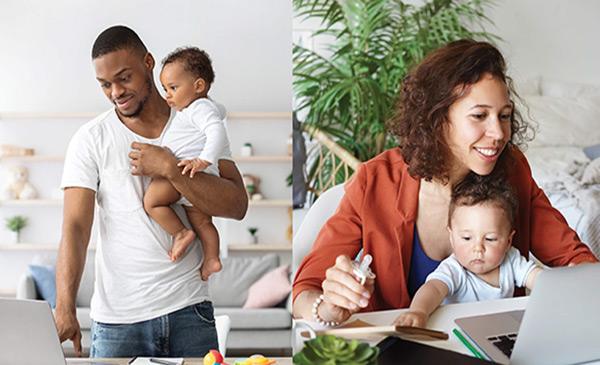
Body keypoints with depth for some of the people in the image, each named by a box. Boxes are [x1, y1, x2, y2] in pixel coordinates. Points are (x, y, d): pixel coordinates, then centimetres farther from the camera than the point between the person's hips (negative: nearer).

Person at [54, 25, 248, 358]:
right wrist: (64, 310, -21)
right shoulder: (90, 140, -1)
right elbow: (75, 226, -9)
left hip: (189, 308, 1)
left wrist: (170, 169, -17)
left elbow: (237, 205, -6)